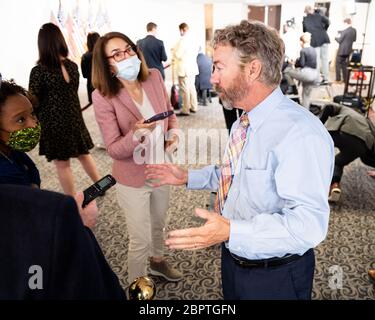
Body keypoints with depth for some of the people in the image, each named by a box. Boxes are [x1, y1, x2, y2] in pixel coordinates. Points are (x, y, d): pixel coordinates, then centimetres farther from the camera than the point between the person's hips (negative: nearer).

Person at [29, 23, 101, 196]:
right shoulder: (72, 66, 1)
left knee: (62, 164, 7)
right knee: (83, 154, 21)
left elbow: (34, 102, -11)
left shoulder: (39, 71, -15)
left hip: (53, 123, -5)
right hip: (74, 118, 5)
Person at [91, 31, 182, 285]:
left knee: (159, 223, 28)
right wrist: (136, 134, -38)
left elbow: (169, 112, 8)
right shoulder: (103, 96, -21)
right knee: (140, 240, 9)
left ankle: (157, 261, 58)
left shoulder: (154, 77, -9)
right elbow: (114, 150, -20)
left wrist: (173, 133, -11)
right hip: (133, 178, -5)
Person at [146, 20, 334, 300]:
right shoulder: (242, 124, 2)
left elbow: (308, 224, -33)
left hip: (275, 277, -7)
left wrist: (231, 231, -40)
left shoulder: (301, 133, -28)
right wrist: (188, 177, 7)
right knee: (232, 296, 28)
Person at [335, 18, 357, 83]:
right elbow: (354, 39, 12)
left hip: (342, 51, -7)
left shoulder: (344, 31, -20)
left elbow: (339, 41, -13)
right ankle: (345, 79, 17)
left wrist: (336, 37, 6)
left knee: (338, 64, 5)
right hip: (348, 50, 7)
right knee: (344, 65, 16)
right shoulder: (354, 30, 2)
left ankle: (338, 79, 5)